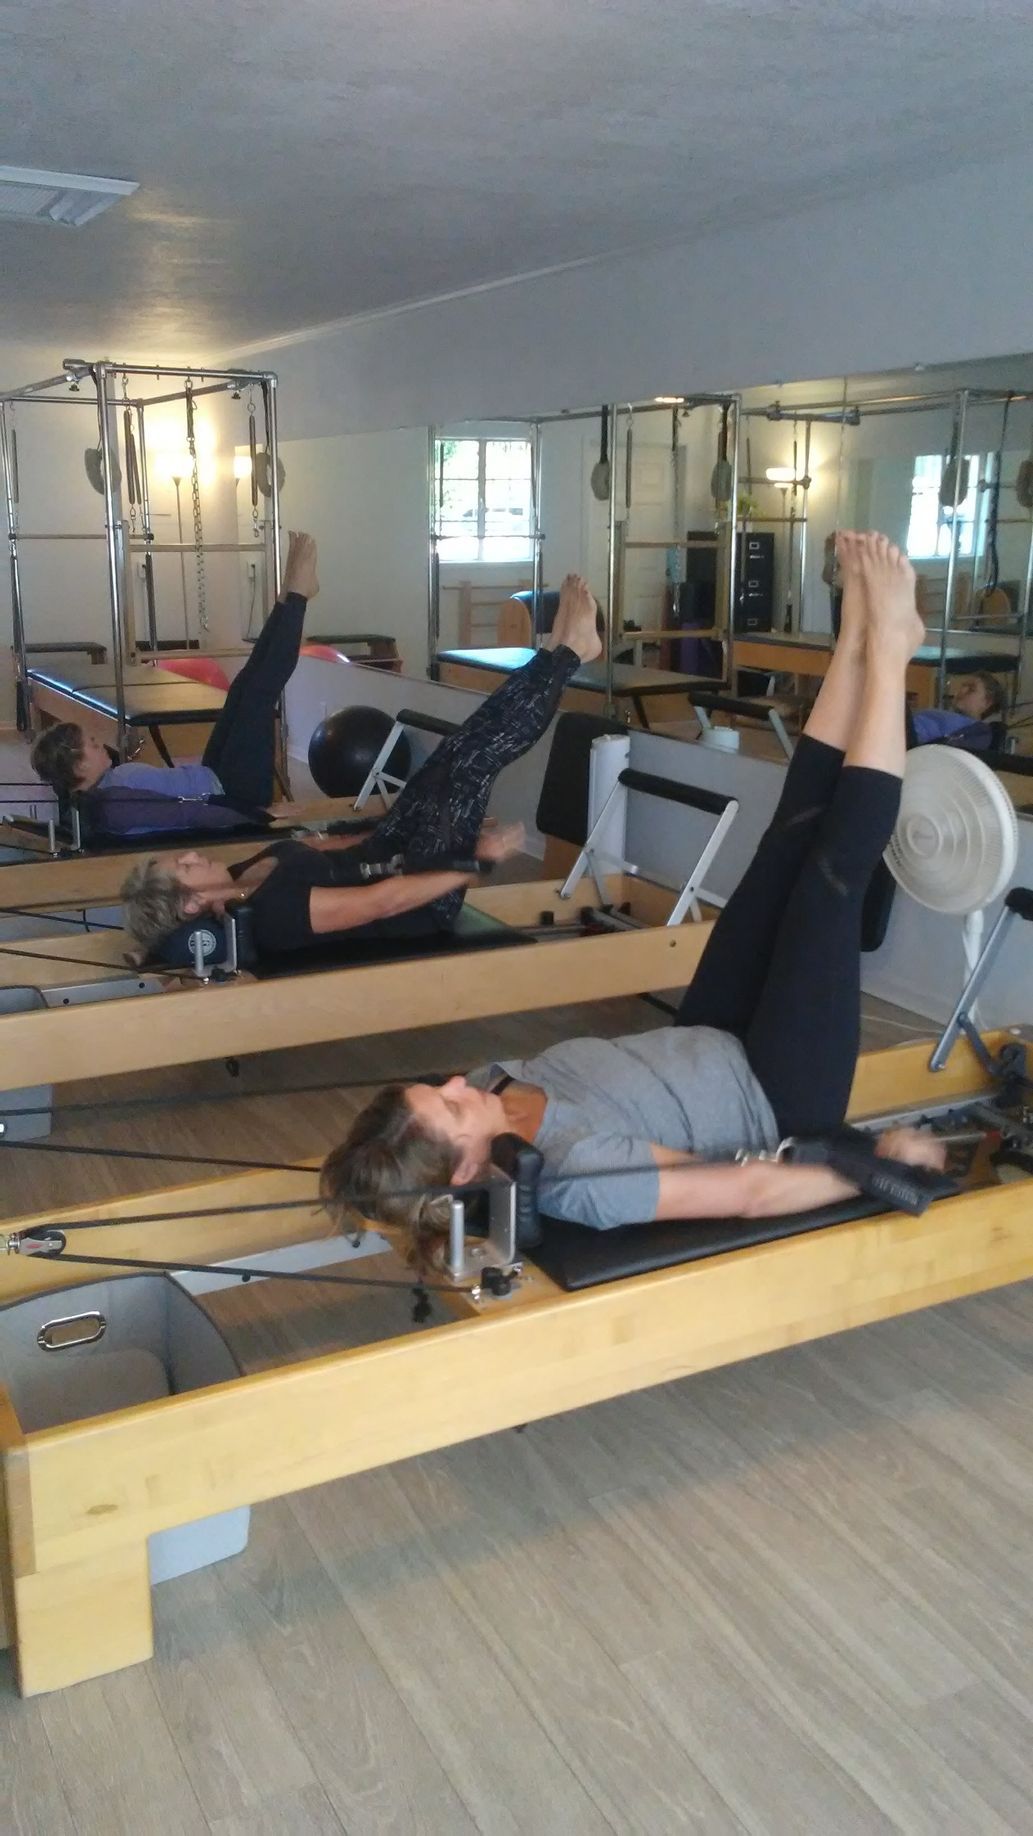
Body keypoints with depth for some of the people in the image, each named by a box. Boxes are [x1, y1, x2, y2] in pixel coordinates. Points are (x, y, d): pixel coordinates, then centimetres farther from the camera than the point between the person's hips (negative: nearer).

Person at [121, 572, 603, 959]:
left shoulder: (238, 884, -5)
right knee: (476, 758, -14)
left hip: (384, 858, 8)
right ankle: (568, 652, 4)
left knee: (458, 750, 2)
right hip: (425, 901, -8)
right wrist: (479, 860, -26)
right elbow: (386, 901, -33)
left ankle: (555, 652, 15)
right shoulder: (271, 913, -34)